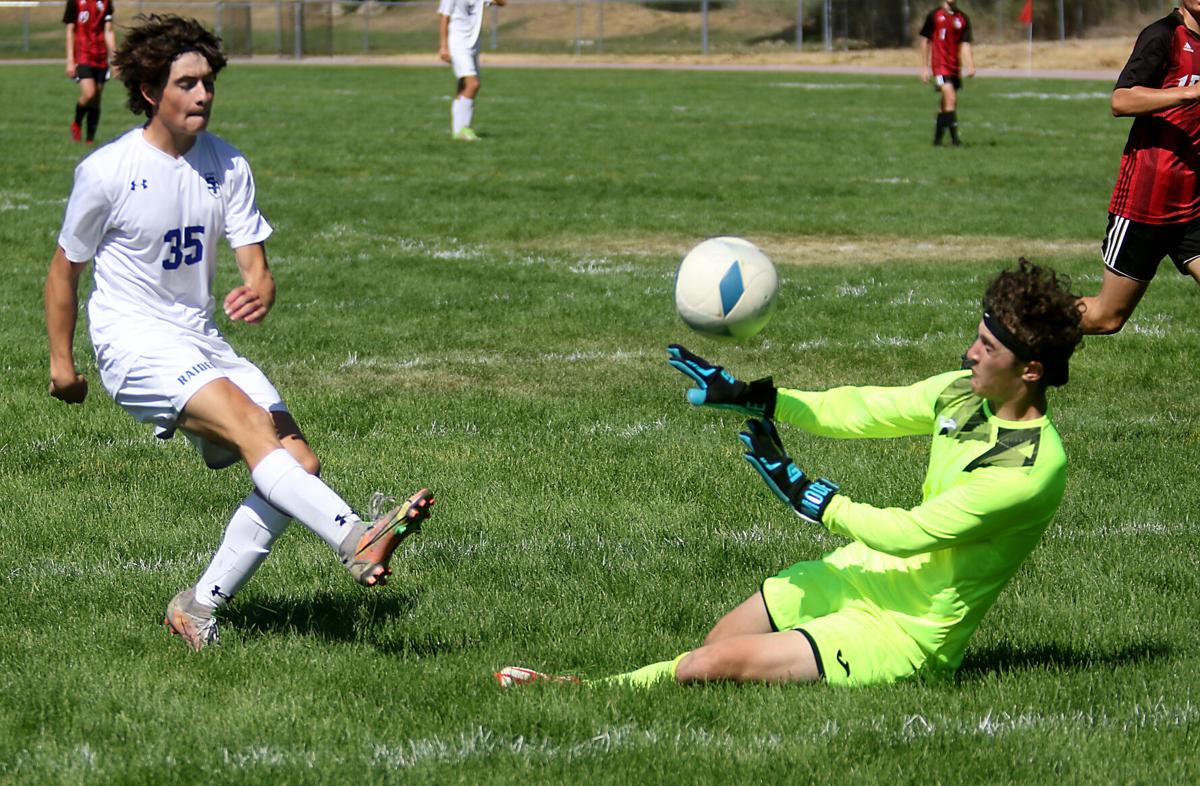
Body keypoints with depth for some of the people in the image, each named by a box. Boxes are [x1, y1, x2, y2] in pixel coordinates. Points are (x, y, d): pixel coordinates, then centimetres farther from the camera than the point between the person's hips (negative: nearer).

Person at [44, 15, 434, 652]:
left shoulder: (228, 166, 5)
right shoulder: (106, 171, -9)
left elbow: (255, 266, 0)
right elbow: (64, 269, 4)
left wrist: (259, 295, -24)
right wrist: (61, 362, 7)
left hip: (202, 342, 6)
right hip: (133, 342, -6)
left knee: (300, 460, -8)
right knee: (250, 425, -30)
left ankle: (200, 608, -1)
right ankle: (357, 541, -46)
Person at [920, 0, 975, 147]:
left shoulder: (963, 19, 7)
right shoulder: (934, 15, 0)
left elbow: (965, 44, 4)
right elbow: (925, 41, 6)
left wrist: (970, 65, -10)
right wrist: (924, 67, 4)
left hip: (955, 66, 4)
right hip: (939, 63, -4)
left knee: (946, 103, 10)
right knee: (950, 97, -18)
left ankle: (938, 137, 23)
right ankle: (955, 137, -18)